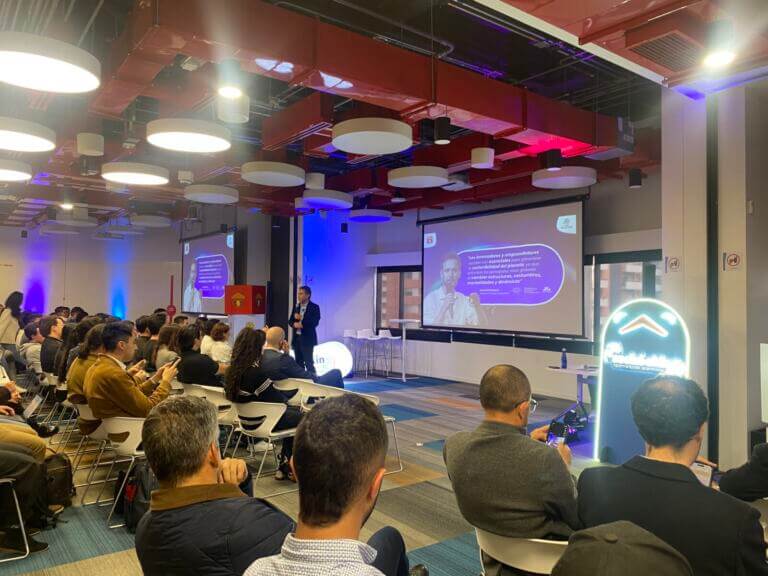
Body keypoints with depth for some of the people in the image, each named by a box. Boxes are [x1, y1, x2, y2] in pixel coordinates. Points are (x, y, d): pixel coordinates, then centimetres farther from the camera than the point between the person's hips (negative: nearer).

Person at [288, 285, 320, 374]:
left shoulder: (314, 307, -6)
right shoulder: (296, 306, 13)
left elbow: (315, 322, -16)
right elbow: (290, 320, 12)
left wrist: (301, 318, -16)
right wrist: (294, 324, -10)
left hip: (307, 339, -6)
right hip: (296, 338, 6)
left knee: (308, 363, -7)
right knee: (298, 363, 9)